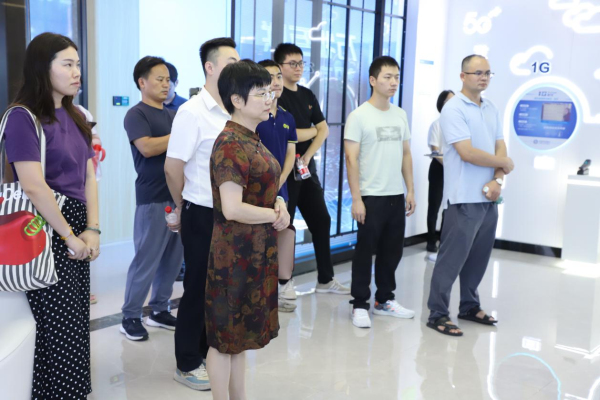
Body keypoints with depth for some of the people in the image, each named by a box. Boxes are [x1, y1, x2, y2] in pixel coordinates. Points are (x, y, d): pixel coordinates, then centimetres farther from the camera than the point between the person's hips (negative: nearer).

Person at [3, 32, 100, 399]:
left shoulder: (75, 118, 12)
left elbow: (89, 176, 8)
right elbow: (34, 186, -19)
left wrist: (93, 230, -4)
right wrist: (71, 237, -14)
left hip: (77, 230, 7)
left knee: (77, 323, 14)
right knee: (60, 328, 1)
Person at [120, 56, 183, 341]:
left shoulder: (172, 115, 17)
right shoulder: (136, 114, -4)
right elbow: (147, 147, -19)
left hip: (179, 196, 7)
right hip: (153, 198, -7)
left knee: (173, 257, 9)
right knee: (147, 258, -3)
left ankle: (159, 310, 22)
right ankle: (131, 316, 9)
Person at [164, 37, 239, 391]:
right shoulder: (193, 112, -14)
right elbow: (173, 167, -12)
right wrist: (184, 206, 0)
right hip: (203, 215, -6)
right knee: (199, 288, 4)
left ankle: (210, 353, 31)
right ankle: (188, 364, 20)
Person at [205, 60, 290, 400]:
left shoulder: (253, 140, 9)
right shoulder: (230, 145, -19)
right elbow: (232, 209, -26)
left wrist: (278, 202, -1)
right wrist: (275, 215, -12)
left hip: (257, 252, 9)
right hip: (236, 253, -9)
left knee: (241, 332, 19)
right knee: (226, 334, 5)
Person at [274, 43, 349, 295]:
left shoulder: (307, 95, 12)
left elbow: (324, 129, 8)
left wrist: (309, 154, -9)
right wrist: (312, 131, -2)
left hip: (307, 168, 7)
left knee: (321, 221, 10)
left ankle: (325, 279, 21)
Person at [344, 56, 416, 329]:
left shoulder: (400, 115, 11)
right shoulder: (359, 116, -7)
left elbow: (406, 154, 15)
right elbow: (351, 160, -11)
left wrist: (410, 190, 10)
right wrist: (356, 199, -16)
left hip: (396, 196, 6)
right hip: (371, 196, -6)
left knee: (392, 251, 13)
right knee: (365, 252, 1)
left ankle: (384, 300, 27)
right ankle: (359, 305, 13)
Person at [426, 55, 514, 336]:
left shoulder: (492, 109, 13)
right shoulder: (453, 109, -10)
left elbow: (501, 148, 8)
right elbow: (467, 153, -18)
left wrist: (497, 180, -10)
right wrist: (504, 163, -5)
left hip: (489, 198, 7)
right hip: (464, 198, -7)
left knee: (479, 257, 14)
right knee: (452, 258, -3)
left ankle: (469, 306, 27)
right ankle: (437, 314, 6)